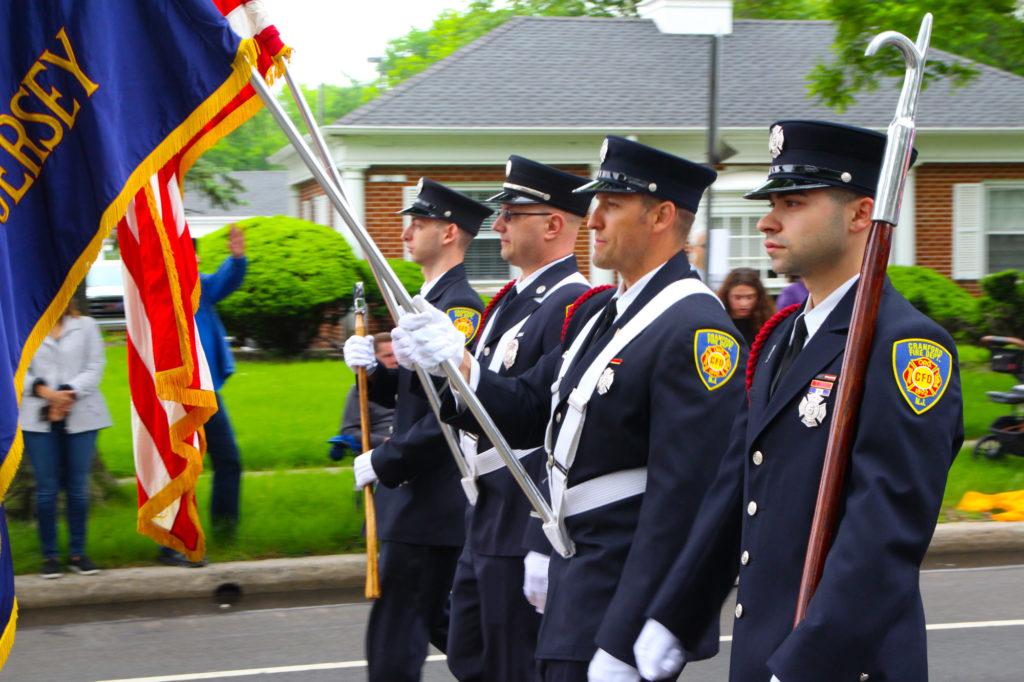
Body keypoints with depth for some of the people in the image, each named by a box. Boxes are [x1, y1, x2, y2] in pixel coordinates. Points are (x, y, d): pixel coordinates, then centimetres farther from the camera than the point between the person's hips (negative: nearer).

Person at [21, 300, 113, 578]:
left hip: (80, 417, 1)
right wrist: (45, 392, -14)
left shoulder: (86, 326, 12)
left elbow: (95, 367, 4)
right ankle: (50, 555, 5)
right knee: (46, 488, -2)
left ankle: (78, 553, 10)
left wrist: (68, 393, -10)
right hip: (38, 419, -1)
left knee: (78, 487, 1)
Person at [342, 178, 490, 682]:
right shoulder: (433, 300, 15)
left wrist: (383, 463, -17)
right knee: (436, 621, 17)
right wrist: (371, 369, 1)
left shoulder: (459, 309, -18)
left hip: (429, 504, -10)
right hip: (419, 496, 10)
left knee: (394, 639, -5)